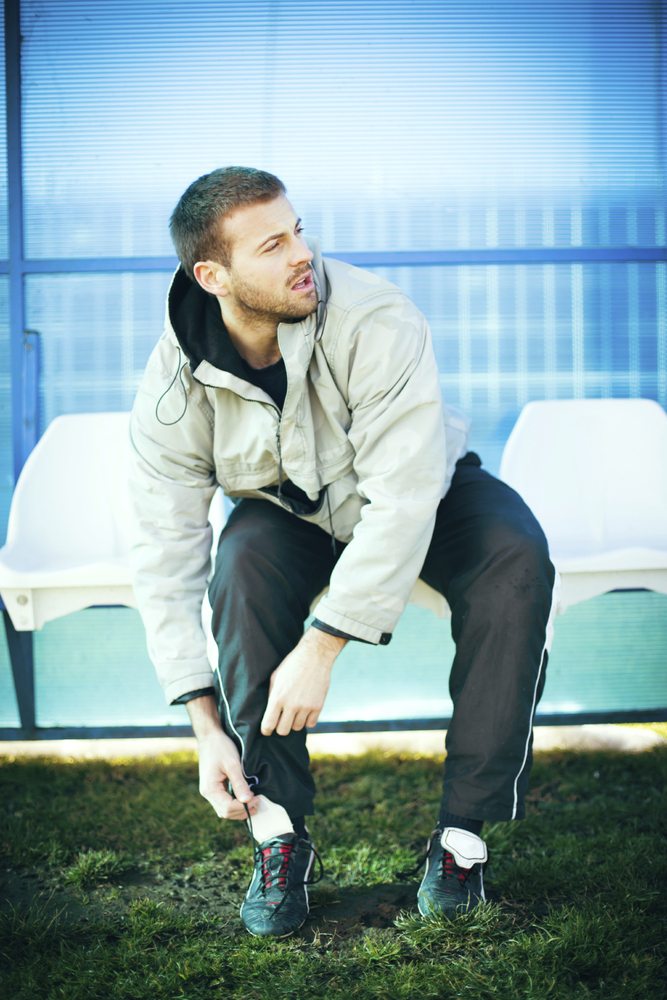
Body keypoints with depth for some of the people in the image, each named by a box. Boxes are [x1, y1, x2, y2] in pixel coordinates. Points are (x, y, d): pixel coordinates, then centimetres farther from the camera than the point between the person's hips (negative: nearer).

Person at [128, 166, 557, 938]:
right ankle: (278, 832, -22)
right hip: (290, 511, 1)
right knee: (244, 561, -32)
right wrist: (207, 729, -26)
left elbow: (402, 502, -36)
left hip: (428, 497, -1)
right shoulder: (173, 386, -22)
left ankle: (463, 832, -23)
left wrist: (321, 648, -39)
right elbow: (165, 556, -20)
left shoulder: (377, 324, -32)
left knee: (517, 562, -31)